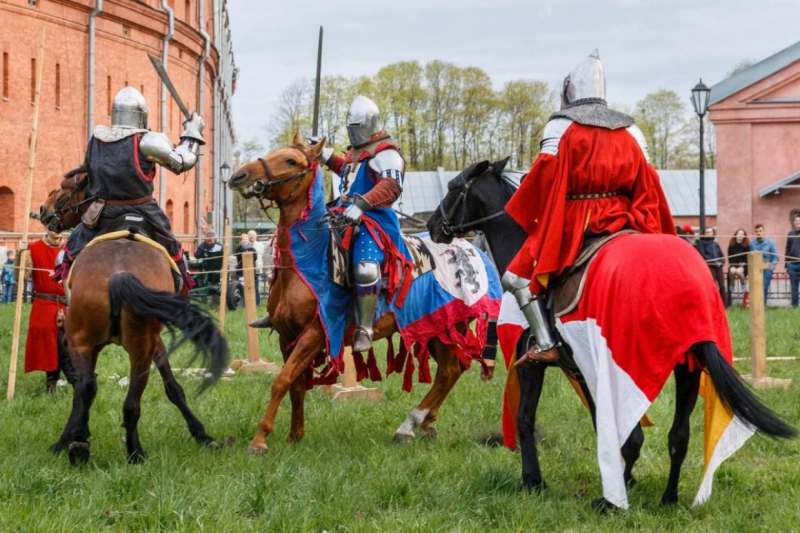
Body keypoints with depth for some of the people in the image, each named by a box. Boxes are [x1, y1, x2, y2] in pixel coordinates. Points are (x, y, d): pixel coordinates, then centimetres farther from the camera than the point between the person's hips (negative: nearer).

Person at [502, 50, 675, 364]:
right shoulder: (629, 131, 14)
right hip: (622, 221, 5)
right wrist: (661, 236, 13)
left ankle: (546, 344, -13)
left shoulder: (561, 127, 0)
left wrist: (525, 219, 5)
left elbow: (545, 179, -8)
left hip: (572, 223, -5)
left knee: (518, 275, 3)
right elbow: (647, 182, 9)